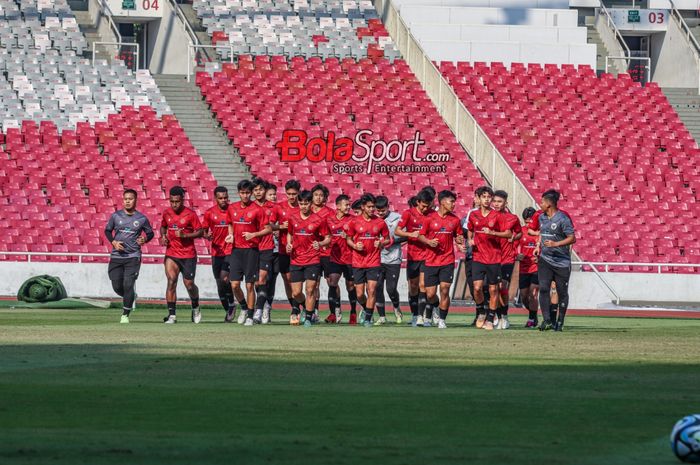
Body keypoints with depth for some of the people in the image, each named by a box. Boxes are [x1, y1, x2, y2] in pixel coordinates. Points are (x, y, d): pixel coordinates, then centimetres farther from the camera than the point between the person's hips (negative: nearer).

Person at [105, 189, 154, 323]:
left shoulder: (142, 218, 0)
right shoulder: (116, 216, 3)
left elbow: (150, 233, 12)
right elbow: (107, 230, 13)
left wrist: (145, 239, -11)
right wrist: (113, 242, -5)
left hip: (133, 257, -2)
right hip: (116, 256, 2)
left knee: (128, 285, -12)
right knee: (117, 287, 1)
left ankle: (125, 315, 0)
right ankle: (131, 297, 35)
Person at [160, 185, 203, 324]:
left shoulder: (190, 214, -7)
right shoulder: (167, 213, 6)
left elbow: (200, 232, -6)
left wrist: (184, 235, -19)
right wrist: (163, 236, 3)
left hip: (188, 254, -3)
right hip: (171, 254, 3)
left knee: (189, 284, 4)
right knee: (171, 281, -14)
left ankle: (196, 308, 33)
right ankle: (172, 315, -14)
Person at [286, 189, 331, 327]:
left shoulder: (319, 221, -4)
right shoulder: (293, 219, 6)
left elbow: (328, 238, 2)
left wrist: (320, 244, -19)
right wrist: (289, 244, 2)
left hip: (312, 260, -3)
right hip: (296, 260, 3)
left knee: (310, 290, -5)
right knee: (296, 293, 3)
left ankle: (308, 318, 5)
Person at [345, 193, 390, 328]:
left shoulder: (380, 223, 1)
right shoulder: (354, 223, 1)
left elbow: (387, 239, 11)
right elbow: (348, 239, 11)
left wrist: (381, 243, -11)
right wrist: (355, 246, -10)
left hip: (374, 262, -1)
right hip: (358, 263, 1)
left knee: (371, 290, -10)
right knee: (359, 294, 2)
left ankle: (368, 319, -1)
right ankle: (366, 310, 32)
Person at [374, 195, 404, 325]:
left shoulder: (397, 218, -2)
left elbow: (405, 236, 2)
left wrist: (394, 241, -13)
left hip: (393, 259, -2)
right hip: (377, 259, 2)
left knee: (391, 289, -4)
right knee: (378, 288, -2)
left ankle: (397, 308, 26)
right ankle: (382, 316, 9)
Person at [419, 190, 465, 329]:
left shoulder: (455, 220, 5)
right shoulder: (430, 218, -2)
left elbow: (458, 236, 16)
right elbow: (420, 235, 5)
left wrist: (460, 242, -6)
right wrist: (428, 242, -15)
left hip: (448, 261, 1)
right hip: (431, 261, -1)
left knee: (444, 290, -9)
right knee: (430, 294, 0)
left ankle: (442, 320, 3)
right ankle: (436, 308, 34)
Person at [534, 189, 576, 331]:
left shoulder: (562, 219, -12)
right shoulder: (541, 217, 9)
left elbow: (572, 238, -14)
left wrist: (556, 244, -24)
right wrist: (538, 246, 13)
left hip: (561, 261, -5)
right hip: (545, 259, 5)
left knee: (562, 292, 5)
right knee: (543, 288, -12)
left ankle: (560, 322, 17)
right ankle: (546, 320, -12)